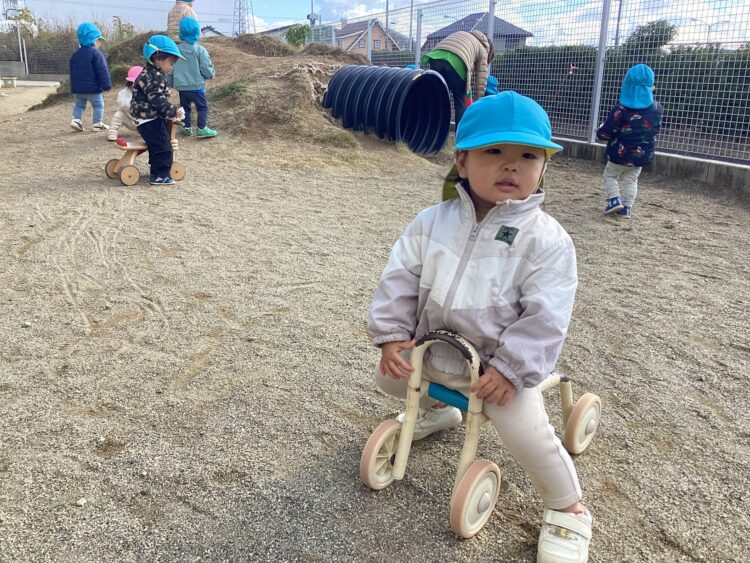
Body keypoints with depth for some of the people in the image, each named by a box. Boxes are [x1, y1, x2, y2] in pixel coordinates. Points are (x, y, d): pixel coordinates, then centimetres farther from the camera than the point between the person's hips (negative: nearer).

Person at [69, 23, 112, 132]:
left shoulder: (75, 55, 13)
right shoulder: (96, 54, -12)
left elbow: (72, 72, 20)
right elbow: (102, 71, -15)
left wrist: (74, 88, 27)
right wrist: (107, 85, -10)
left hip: (77, 88, 6)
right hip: (92, 88, -6)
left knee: (79, 104, 19)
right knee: (98, 105, 7)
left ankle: (76, 119, 4)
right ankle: (98, 124, 5)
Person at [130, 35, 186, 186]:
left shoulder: (153, 74, 16)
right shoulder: (152, 76, -19)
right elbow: (157, 100, -26)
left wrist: (171, 111, 20)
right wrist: (173, 111, -26)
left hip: (152, 119, 11)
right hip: (150, 121, -11)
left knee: (157, 148, 18)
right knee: (163, 148, -7)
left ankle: (157, 172, 28)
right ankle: (159, 176, -1)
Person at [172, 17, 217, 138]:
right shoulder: (200, 50, -13)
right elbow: (207, 69, -13)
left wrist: (173, 81, 20)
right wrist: (211, 74, 9)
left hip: (181, 86, 4)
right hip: (196, 86, -4)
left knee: (185, 106, 17)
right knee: (202, 107, 5)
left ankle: (187, 127, 20)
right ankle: (202, 128, -2)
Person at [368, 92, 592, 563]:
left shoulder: (548, 240, -17)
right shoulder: (433, 221, -7)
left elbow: (545, 318, -18)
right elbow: (400, 279, -3)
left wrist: (510, 368, -22)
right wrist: (393, 335, -9)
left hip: (501, 362, -4)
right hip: (433, 349, 5)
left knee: (526, 434, -19)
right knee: (389, 377, 16)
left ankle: (567, 509, 12)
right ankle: (438, 410, 49)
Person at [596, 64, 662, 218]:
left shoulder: (621, 109, -20)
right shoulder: (657, 108, -5)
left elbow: (605, 133, -17)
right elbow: (655, 129, 11)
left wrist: (600, 130, 4)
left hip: (620, 154, -4)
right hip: (642, 155, 4)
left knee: (610, 175, 16)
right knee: (631, 181, 17)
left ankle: (614, 200, 0)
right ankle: (626, 208, 15)